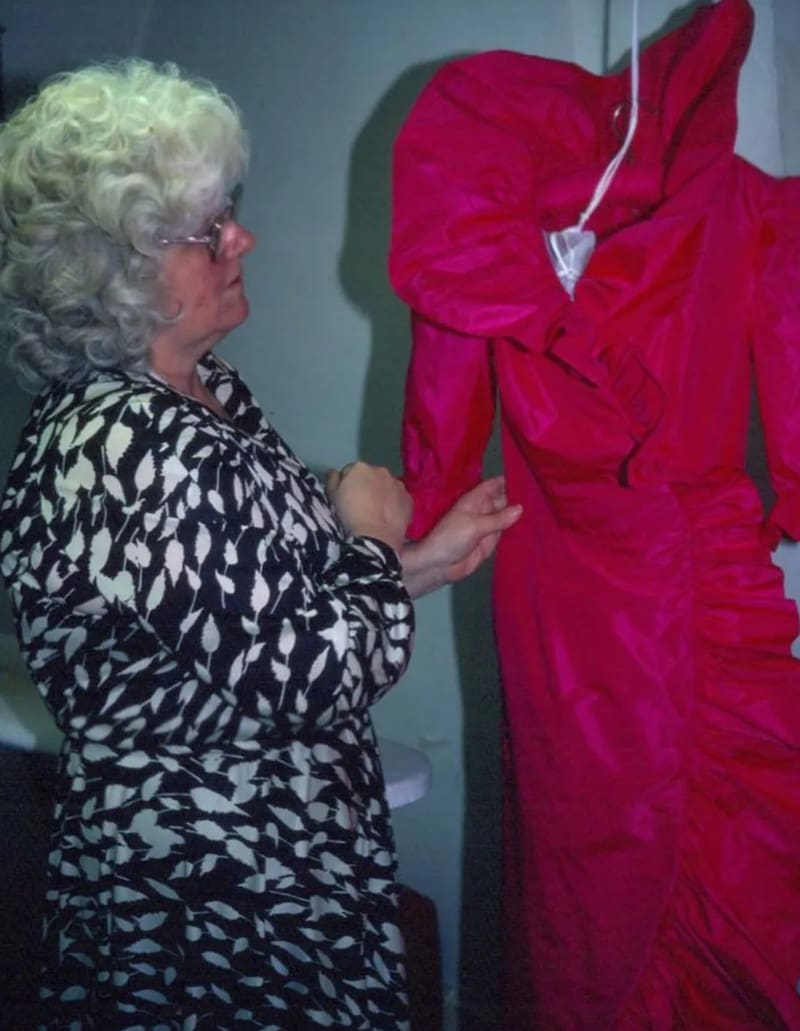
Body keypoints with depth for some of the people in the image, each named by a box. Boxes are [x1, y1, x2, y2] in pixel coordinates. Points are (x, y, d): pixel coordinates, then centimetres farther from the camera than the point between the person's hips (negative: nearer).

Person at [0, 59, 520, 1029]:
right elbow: (314, 675, -26)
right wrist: (373, 539, -9)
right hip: (224, 921, -9)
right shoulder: (124, 455, -27)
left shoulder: (206, 393, 2)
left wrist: (417, 565, 2)